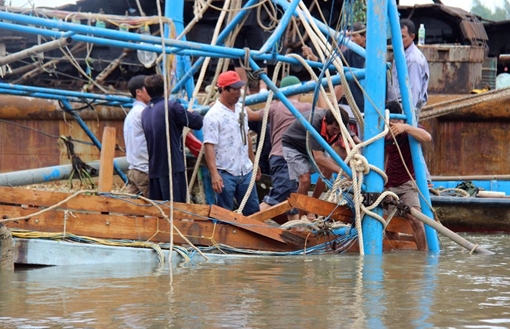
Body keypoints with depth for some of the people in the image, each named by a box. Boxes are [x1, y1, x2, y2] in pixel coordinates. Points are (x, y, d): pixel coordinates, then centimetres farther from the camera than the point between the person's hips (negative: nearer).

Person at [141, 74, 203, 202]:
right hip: (173, 168, -7)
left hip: (153, 170, 7)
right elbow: (197, 123, -6)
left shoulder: (145, 112, 12)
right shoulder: (171, 106, -10)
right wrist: (193, 113, 18)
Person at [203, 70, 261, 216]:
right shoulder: (213, 115, -16)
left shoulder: (241, 109, 10)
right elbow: (209, 146, -20)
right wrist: (214, 174, -28)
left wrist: (253, 162, 24)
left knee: (253, 210, 12)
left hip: (245, 171, 8)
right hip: (225, 174, -7)